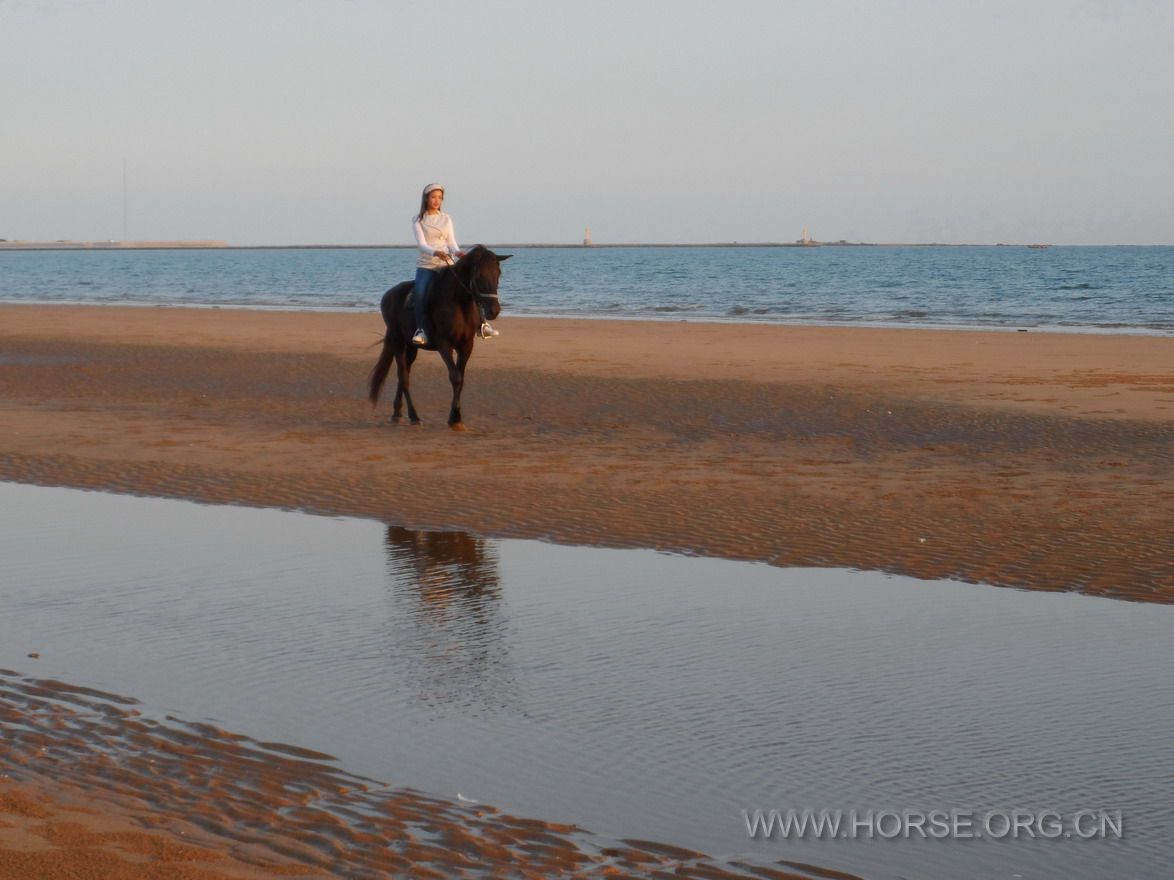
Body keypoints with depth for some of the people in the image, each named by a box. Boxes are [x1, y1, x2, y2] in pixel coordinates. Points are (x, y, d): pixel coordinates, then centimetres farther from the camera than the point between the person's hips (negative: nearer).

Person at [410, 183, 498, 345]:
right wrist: (436, 252, -31)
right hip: (426, 264, -3)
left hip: (446, 263, 3)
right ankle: (420, 330, -25)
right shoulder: (418, 220, 2)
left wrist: (457, 252, -18)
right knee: (420, 293, -29)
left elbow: (452, 243, 6)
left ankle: (482, 323, -7)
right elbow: (421, 244, -11)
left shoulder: (446, 219, 11)